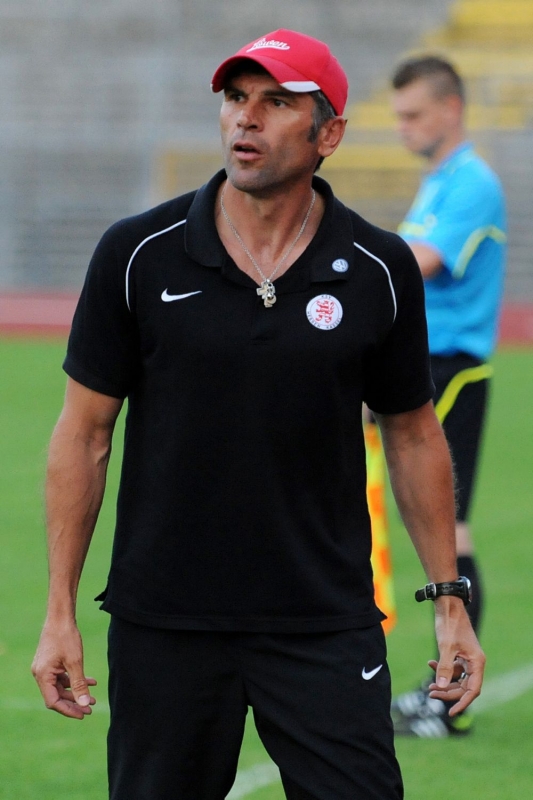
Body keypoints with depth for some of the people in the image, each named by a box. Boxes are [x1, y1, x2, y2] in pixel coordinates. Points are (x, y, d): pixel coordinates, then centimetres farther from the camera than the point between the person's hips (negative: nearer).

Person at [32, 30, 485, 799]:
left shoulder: (379, 270, 0)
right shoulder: (138, 254, -2)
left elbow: (413, 434, 11)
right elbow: (85, 431, 2)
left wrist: (449, 599, 7)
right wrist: (60, 611, -2)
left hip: (326, 623, 0)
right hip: (162, 621, 0)